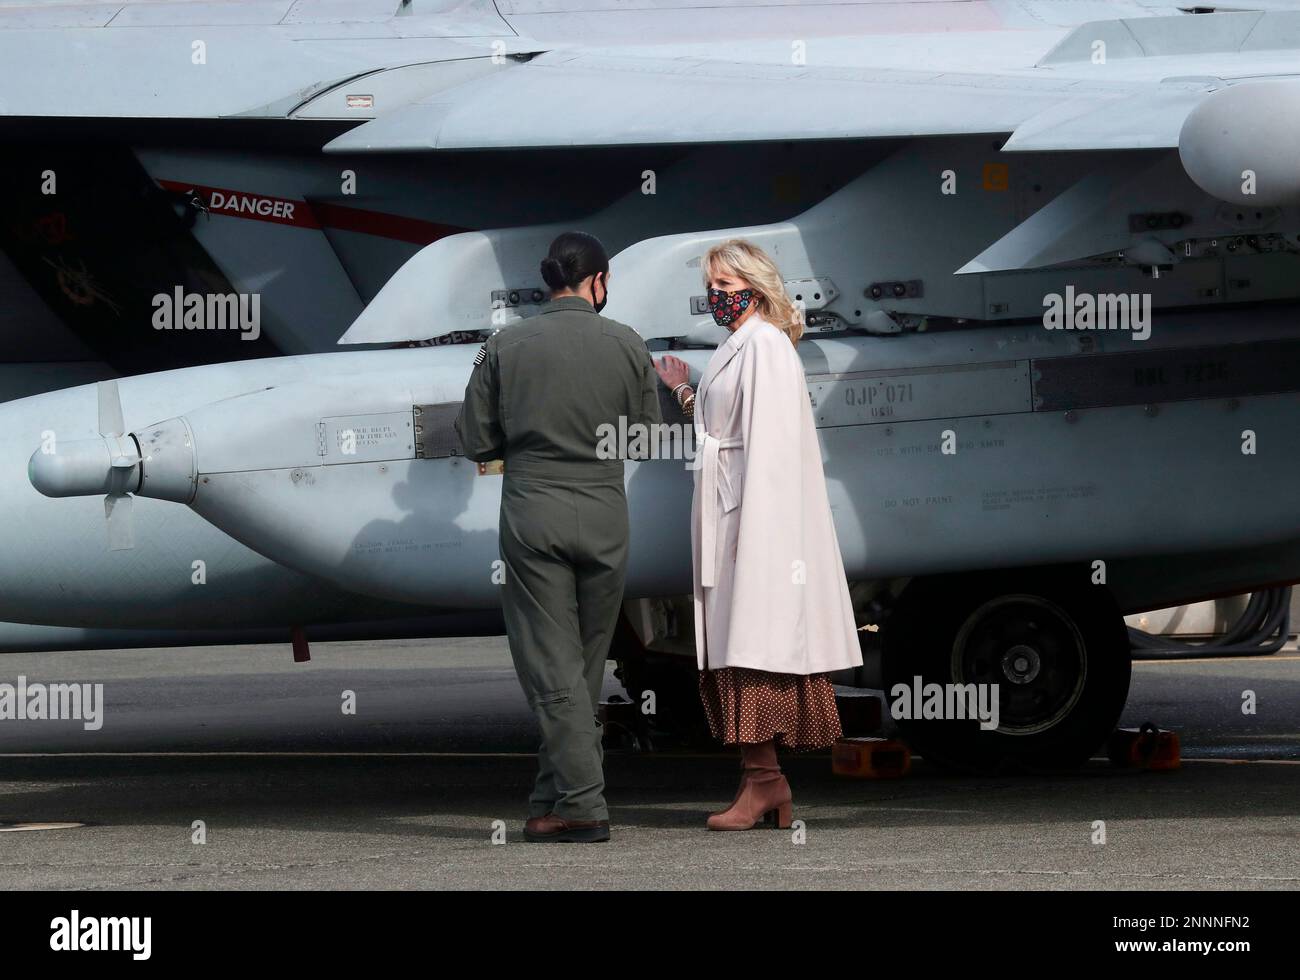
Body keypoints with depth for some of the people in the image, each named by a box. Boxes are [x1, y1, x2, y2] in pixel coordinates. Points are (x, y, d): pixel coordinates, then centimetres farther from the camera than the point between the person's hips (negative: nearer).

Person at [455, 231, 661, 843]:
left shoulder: (506, 346, -1)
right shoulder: (626, 345, 1)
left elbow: (476, 440, 0)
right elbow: (647, 435, 6)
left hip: (532, 511, -1)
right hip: (605, 514, 1)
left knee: (551, 664, -1)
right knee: (586, 665, 13)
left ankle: (582, 804, -8)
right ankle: (552, 796, 16)